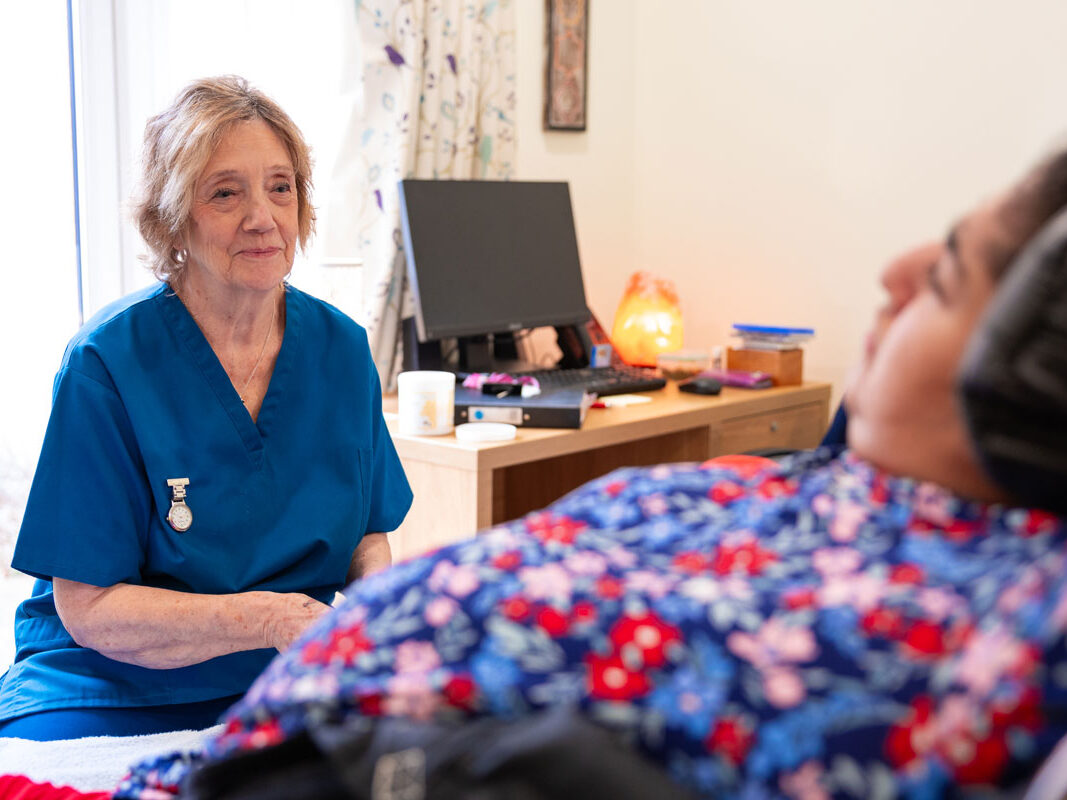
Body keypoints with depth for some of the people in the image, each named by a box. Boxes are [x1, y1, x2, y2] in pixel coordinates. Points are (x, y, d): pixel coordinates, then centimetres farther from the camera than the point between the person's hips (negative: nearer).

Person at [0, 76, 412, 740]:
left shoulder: (342, 348, 1)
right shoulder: (107, 361, -13)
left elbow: (367, 534, 12)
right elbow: (88, 608, -14)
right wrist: (265, 619, -27)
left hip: (290, 686, 4)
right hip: (108, 691, -3)